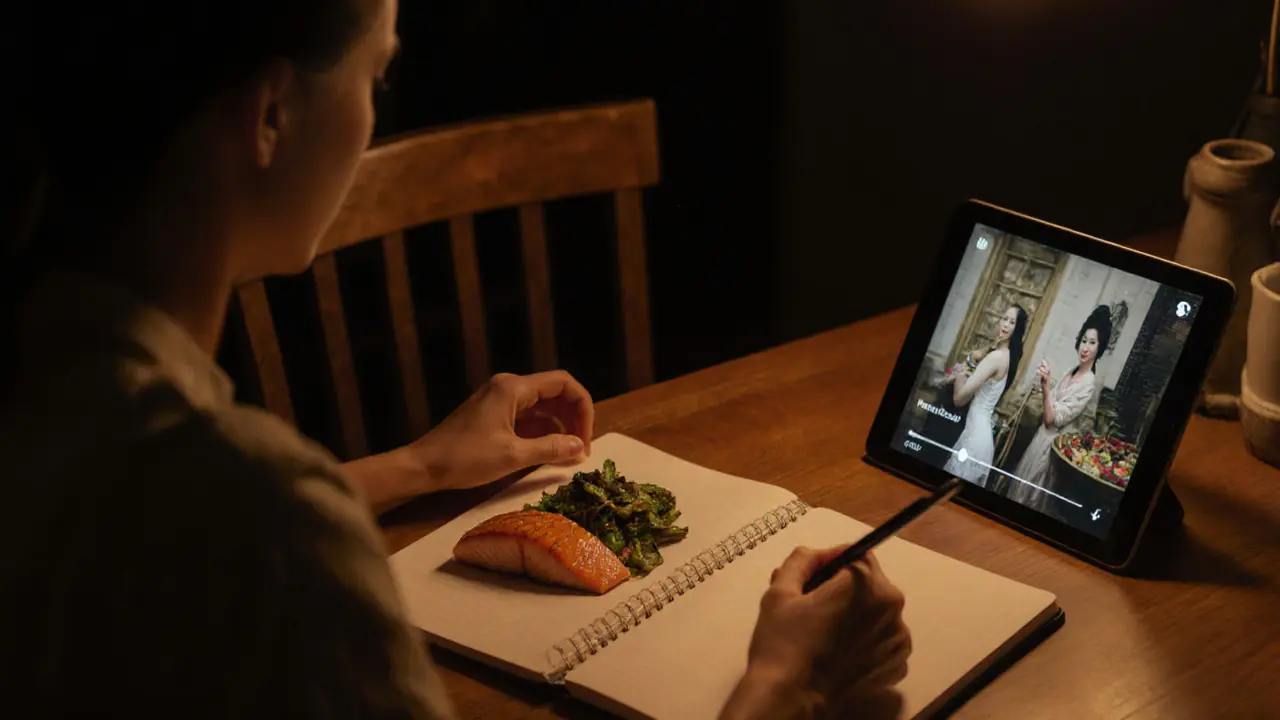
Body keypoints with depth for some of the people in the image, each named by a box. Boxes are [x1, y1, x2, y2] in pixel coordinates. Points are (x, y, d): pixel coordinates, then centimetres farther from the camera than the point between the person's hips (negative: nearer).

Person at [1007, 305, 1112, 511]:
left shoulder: (1088, 384, -22)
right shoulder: (1072, 372, 4)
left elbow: (1052, 418, -24)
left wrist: (1047, 385, -32)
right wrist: (1044, 383, 0)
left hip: (1053, 442, -8)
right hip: (1043, 434, 8)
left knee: (1030, 495, 6)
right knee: (1022, 487, 21)